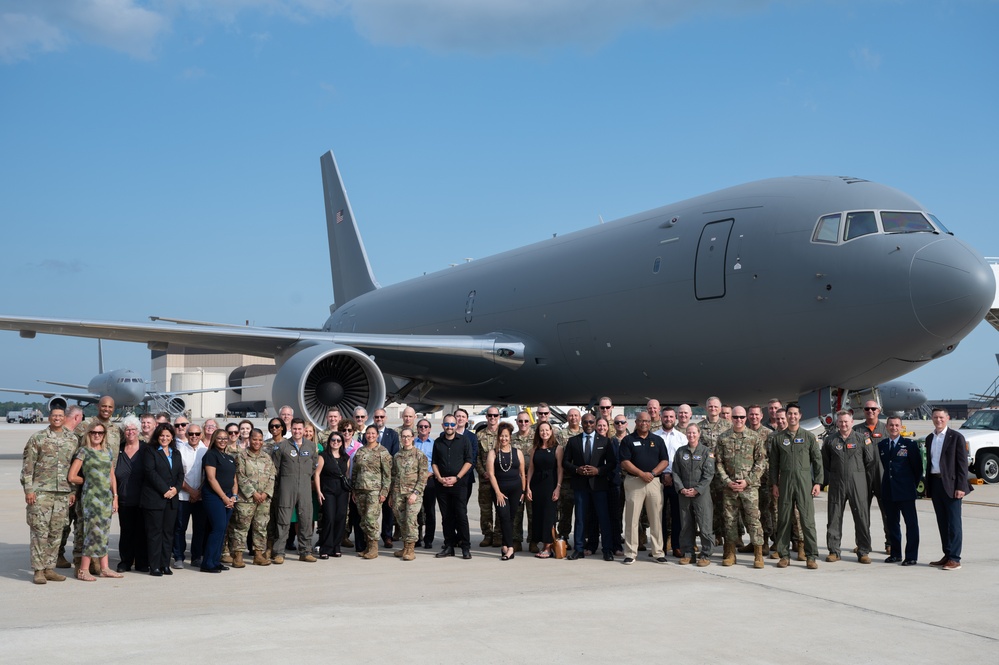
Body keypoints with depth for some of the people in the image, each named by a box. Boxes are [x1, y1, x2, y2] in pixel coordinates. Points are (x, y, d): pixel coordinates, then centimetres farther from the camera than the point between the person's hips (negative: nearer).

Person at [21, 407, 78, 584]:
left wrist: (73, 491, 10)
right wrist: (28, 489, -9)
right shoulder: (37, 438, -1)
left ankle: (50, 568, 14)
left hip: (63, 493, 4)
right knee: (40, 531, -4)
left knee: (56, 533, 7)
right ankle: (38, 570, 2)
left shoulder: (72, 440, 10)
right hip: (41, 491, -4)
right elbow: (27, 465, -3)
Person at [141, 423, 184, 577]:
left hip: (172, 499, 5)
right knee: (154, 532, -3)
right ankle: (154, 566, 0)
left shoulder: (176, 453, 18)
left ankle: (165, 564, 10)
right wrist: (165, 490, -14)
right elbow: (150, 472, -10)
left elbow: (180, 474, 14)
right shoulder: (149, 451, 1)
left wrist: (176, 489, -5)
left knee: (168, 532, 6)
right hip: (154, 499, -5)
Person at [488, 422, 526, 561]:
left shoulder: (517, 453, 8)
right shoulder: (493, 453, 3)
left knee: (510, 518, 3)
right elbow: (491, 474, -3)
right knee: (504, 517, -12)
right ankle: (509, 547, -14)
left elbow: (522, 474, 11)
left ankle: (505, 546, 11)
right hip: (499, 489, -2)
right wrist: (498, 492, -9)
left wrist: (523, 491, 7)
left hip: (515, 489, 2)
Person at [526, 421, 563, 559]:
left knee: (549, 515, -4)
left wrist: (558, 488, -12)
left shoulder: (557, 448, -1)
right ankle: (541, 545, 13)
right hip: (536, 484, 4)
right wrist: (528, 488, 4)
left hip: (550, 484, -4)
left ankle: (548, 547, 0)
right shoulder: (536, 449, 11)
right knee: (538, 515, 4)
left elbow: (560, 469, -5)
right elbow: (531, 468, 10)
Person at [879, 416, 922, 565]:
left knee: (911, 523, -1)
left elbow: (918, 467, 0)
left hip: (905, 491, -4)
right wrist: (882, 488, 11)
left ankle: (911, 556, 4)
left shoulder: (910, 444, -3)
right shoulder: (881, 445, 8)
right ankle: (895, 554, 20)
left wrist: (914, 485, 2)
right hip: (888, 492, 4)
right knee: (892, 523, 10)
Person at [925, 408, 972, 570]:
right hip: (935, 483, 6)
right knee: (942, 523, 10)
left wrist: (960, 487, -14)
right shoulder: (929, 439, 14)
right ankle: (947, 555, 17)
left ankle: (955, 559, 0)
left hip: (951, 484, -6)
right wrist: (928, 486, 12)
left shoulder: (956, 437, -4)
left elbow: (962, 463, -8)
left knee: (954, 523, -2)